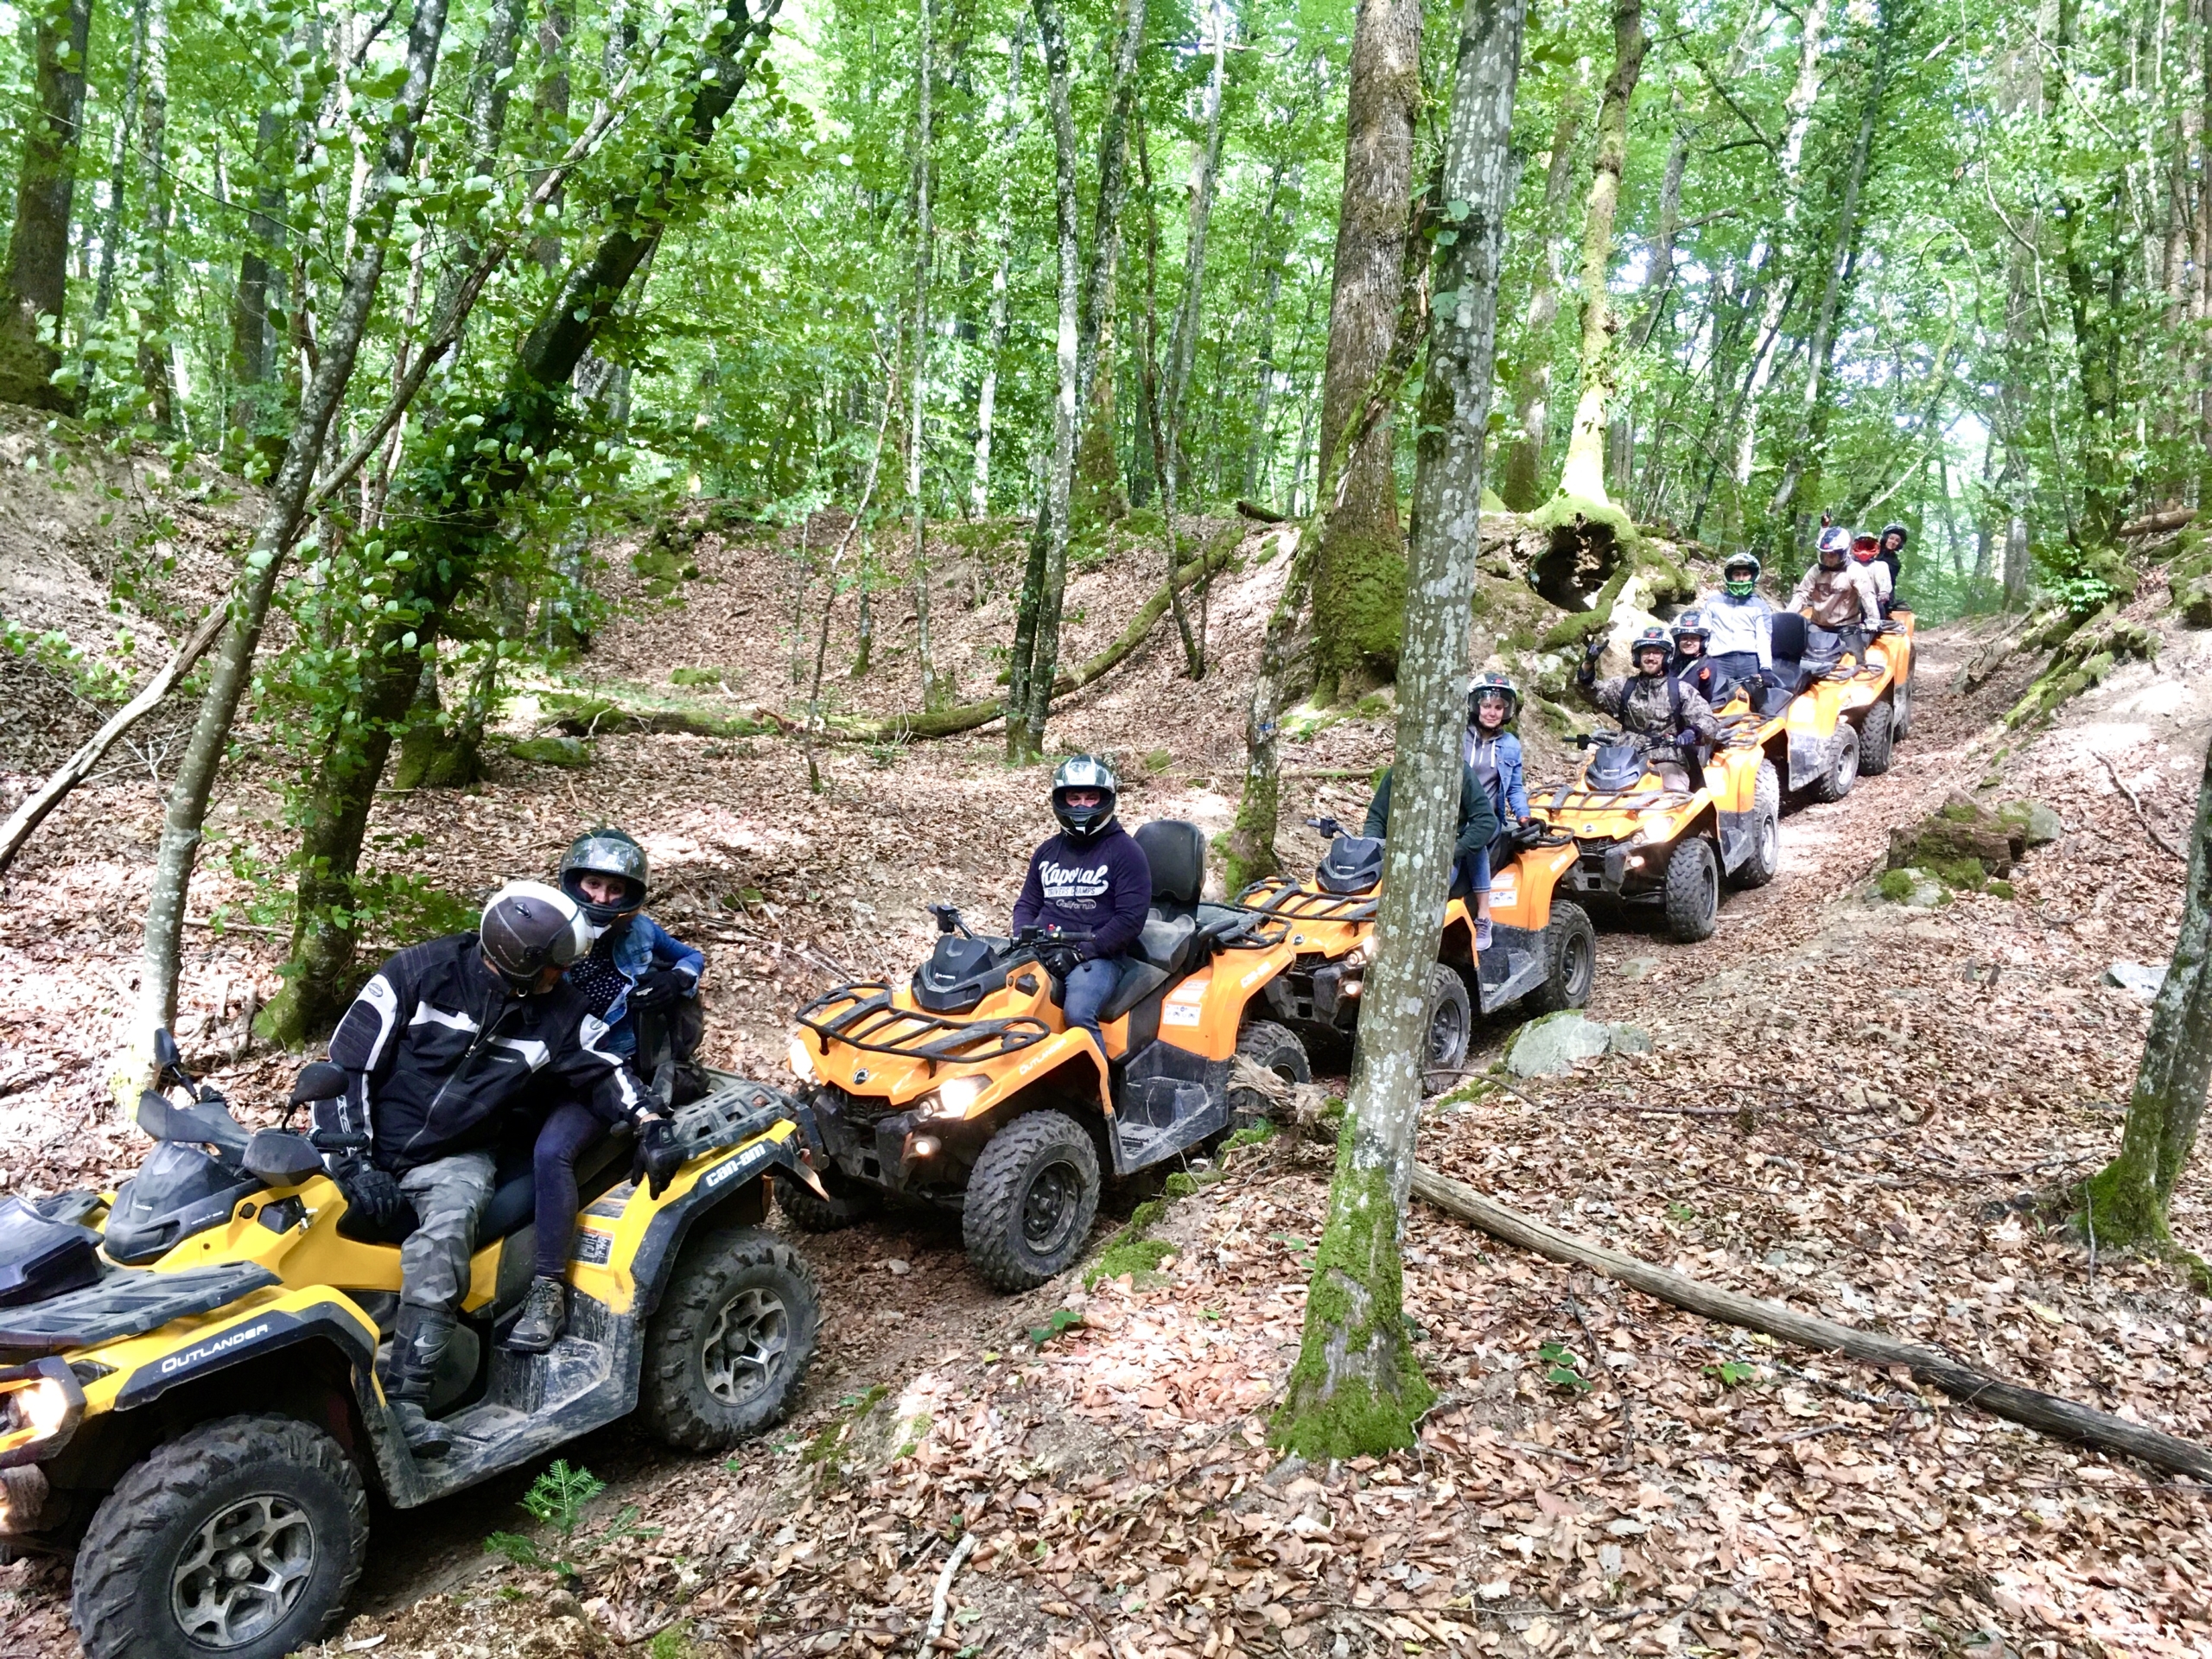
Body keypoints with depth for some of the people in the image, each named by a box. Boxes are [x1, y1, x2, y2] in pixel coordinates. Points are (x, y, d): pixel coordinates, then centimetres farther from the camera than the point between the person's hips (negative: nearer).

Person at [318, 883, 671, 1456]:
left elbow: (605, 1069, 6)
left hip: (452, 1158, 0)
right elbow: (348, 1063, -8)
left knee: (446, 1224, -30)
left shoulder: (558, 1012, -2)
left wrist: (649, 1124, -13)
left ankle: (406, 1397, -32)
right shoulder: (422, 972, -10)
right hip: (371, 1143, 1)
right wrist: (354, 1163, -16)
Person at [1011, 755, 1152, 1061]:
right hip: (1043, 953, 5)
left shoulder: (1126, 852, 1)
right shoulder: (1047, 852, 19)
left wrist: (1080, 951, -16)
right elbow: (1026, 904, 23)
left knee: (1078, 1013, -34)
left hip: (1098, 955, -5)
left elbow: (1130, 920, -8)